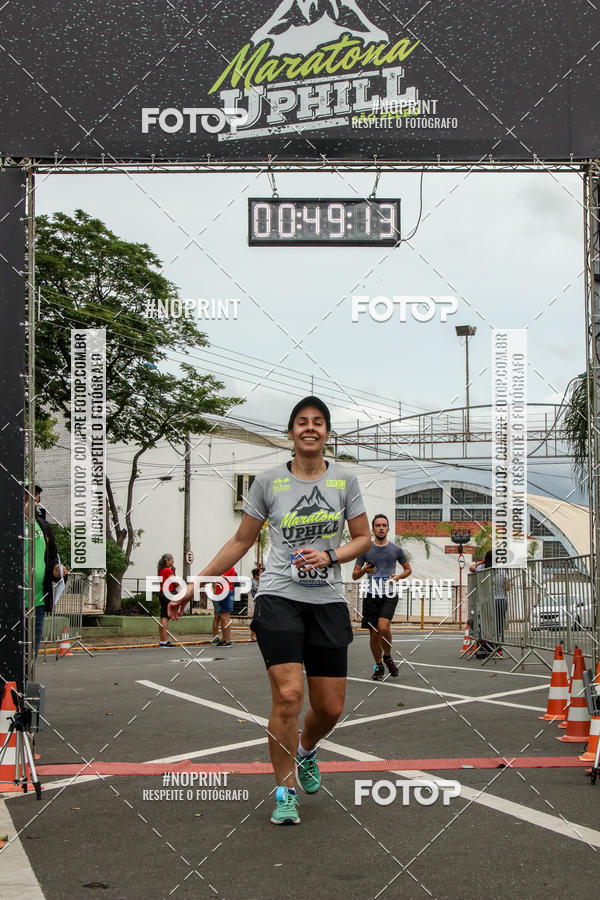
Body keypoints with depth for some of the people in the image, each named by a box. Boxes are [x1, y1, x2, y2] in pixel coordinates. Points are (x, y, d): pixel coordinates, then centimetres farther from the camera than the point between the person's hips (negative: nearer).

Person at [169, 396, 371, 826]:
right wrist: (196, 584, 7)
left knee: (331, 708, 4)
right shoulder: (268, 481, 1)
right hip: (279, 597, -2)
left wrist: (329, 556, -10)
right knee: (288, 696, -16)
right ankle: (285, 791, 2)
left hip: (329, 602, 2)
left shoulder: (344, 479, 4)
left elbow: (363, 538, 10)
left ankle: (305, 750, 39)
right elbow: (241, 541, 9)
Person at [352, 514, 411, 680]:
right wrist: (364, 571, -13)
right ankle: (378, 666, 22)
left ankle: (387, 656, 4)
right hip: (372, 595, 1)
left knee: (383, 627, -22)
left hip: (389, 595, -1)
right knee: (374, 634, 4)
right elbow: (354, 575, 9)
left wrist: (398, 576, 0)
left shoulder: (396, 549, 8)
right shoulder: (366, 549, 7)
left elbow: (408, 569, 21)